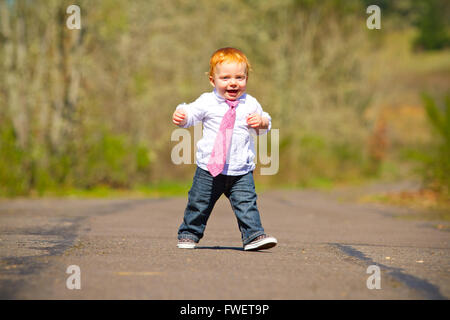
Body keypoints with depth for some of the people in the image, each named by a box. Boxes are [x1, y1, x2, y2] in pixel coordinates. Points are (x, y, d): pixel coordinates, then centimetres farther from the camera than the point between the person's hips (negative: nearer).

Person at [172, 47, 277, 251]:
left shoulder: (250, 104, 6)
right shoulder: (207, 102, -1)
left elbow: (265, 124, 16)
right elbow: (190, 114, -2)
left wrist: (261, 121, -8)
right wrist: (180, 116, -24)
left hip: (241, 171, 1)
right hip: (210, 168, -1)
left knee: (246, 204, -8)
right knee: (199, 204, 9)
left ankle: (254, 236, -5)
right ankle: (189, 234, 26)